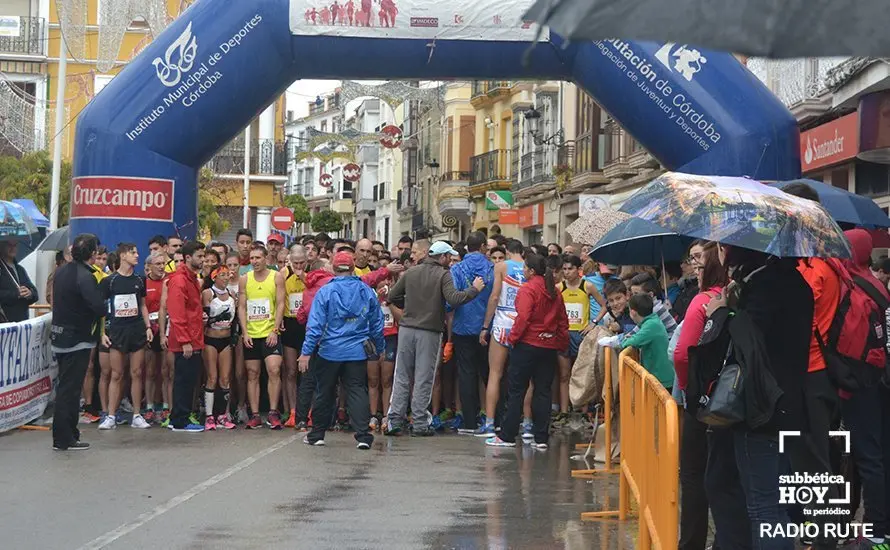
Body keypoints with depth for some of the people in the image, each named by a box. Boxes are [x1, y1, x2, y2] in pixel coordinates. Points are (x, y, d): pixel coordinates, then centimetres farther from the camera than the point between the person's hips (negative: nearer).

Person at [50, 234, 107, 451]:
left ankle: (65, 435, 22)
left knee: (65, 387, 15)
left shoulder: (61, 271, 6)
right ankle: (64, 439, 0)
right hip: (78, 339, -8)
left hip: (59, 337, 8)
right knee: (70, 390, -3)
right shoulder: (85, 276, -20)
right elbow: (100, 308, -27)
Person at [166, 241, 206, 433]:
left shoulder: (193, 279, 17)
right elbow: (177, 315, -20)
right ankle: (180, 422, 3)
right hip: (185, 342, -10)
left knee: (189, 380, 13)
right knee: (184, 380, -3)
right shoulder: (179, 280, -15)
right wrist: (185, 341, -22)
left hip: (194, 341, 10)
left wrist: (200, 315, 9)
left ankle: (179, 419, 20)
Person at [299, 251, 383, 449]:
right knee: (358, 392, 3)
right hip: (358, 352, 2)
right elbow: (377, 323, 10)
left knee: (324, 393, 10)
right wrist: (379, 349, 21)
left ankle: (317, 435, 19)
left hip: (330, 351, -1)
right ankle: (363, 435, -6)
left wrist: (306, 351, -6)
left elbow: (315, 324, -9)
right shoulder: (367, 292, 3)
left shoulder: (325, 291, -6)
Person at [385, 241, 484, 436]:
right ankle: (420, 423, 3)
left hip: (407, 328, 4)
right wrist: (474, 289, -7)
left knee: (402, 377, 8)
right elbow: (453, 299, -18)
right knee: (424, 379, 2)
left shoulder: (410, 273, 8)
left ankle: (394, 421, 5)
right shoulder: (443, 274, -6)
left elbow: (392, 297, 9)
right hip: (430, 332, -4)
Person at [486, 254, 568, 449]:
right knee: (543, 392, 7)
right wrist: (562, 343, 17)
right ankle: (541, 438, 6)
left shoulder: (528, 289, -10)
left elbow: (523, 317, -19)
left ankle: (507, 436, 4)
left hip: (528, 344, -6)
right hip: (549, 347, 6)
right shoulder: (555, 292, 10)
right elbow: (563, 321, 13)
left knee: (516, 391, 1)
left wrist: (513, 338, -9)